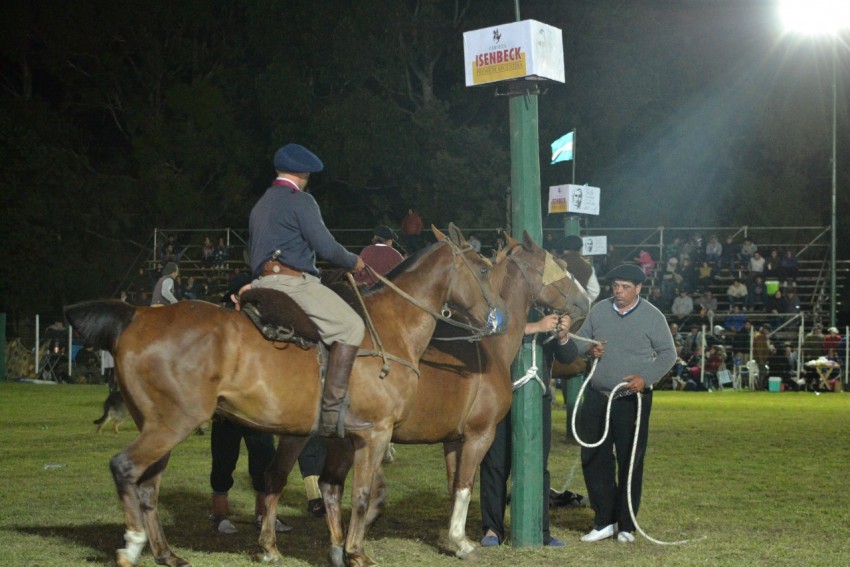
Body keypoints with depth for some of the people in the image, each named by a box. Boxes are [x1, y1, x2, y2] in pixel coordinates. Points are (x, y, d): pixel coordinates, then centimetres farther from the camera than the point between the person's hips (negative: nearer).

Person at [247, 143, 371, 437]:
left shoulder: (261, 205, 24)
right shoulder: (300, 201, -5)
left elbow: (253, 251, 29)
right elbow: (326, 247, -11)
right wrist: (354, 262, 5)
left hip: (263, 280, 10)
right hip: (293, 281, -10)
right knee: (350, 325, -12)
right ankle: (333, 408, -22)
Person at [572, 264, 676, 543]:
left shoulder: (652, 316, -5)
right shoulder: (599, 311, 5)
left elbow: (668, 353, -2)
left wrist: (646, 378, -16)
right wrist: (589, 348, -12)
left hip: (633, 399, -3)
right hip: (596, 396, 3)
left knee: (630, 462, 3)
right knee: (593, 458, 3)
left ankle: (626, 525, 12)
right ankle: (603, 521, 13)